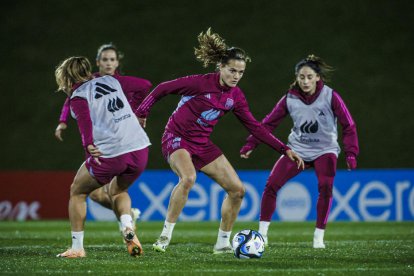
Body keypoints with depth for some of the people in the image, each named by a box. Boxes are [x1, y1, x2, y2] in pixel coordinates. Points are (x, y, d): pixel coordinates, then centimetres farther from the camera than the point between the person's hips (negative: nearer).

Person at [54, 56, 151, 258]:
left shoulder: (78, 96, 2)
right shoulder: (111, 80, 18)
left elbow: (84, 118, -17)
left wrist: (88, 144, -28)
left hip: (109, 155, -5)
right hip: (140, 149, 5)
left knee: (77, 192, 20)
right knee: (117, 191, 31)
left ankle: (77, 247, 19)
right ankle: (128, 227, 2)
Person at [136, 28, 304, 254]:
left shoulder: (236, 96, 0)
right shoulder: (201, 83, -19)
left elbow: (254, 127, 7)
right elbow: (162, 89, -9)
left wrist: (284, 150, 4)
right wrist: (142, 113, -8)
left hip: (202, 145, 7)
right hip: (177, 139, -7)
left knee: (237, 190, 0)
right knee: (188, 178, -36)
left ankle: (222, 243, 14)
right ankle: (165, 236, -24)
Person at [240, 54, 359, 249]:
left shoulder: (330, 96, -14)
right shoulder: (290, 99, -8)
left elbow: (348, 126, -10)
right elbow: (269, 123, -3)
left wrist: (351, 153, -18)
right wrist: (250, 145, -10)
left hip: (324, 150, -2)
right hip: (297, 149, 2)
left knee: (325, 187, -24)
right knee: (271, 185, -11)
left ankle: (319, 237, -11)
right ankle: (262, 234, -1)